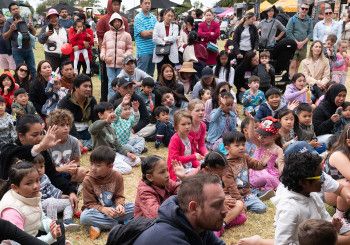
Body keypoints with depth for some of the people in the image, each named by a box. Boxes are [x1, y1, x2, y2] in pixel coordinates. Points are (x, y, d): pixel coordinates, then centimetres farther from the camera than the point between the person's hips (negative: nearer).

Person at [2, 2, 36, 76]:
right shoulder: (9, 22, -1)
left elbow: (33, 34, 13)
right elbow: (4, 37, -2)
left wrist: (32, 27, -8)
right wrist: (11, 30, -19)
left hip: (29, 48, 3)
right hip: (17, 50, -3)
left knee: (32, 70, 9)